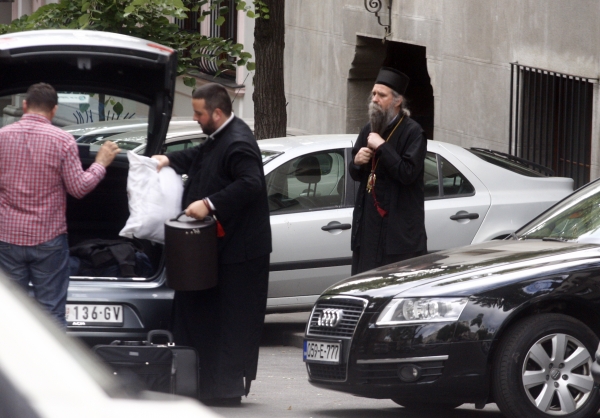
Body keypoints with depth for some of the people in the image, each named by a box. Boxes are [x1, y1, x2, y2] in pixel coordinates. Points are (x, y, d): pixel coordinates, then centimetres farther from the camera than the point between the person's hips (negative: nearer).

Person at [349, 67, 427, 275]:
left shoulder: (412, 132, -8)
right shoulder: (369, 130, 13)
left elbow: (408, 173, -19)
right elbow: (354, 174, 19)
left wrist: (382, 147, -19)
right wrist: (357, 162, -4)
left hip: (399, 226, -7)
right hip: (368, 225, 7)